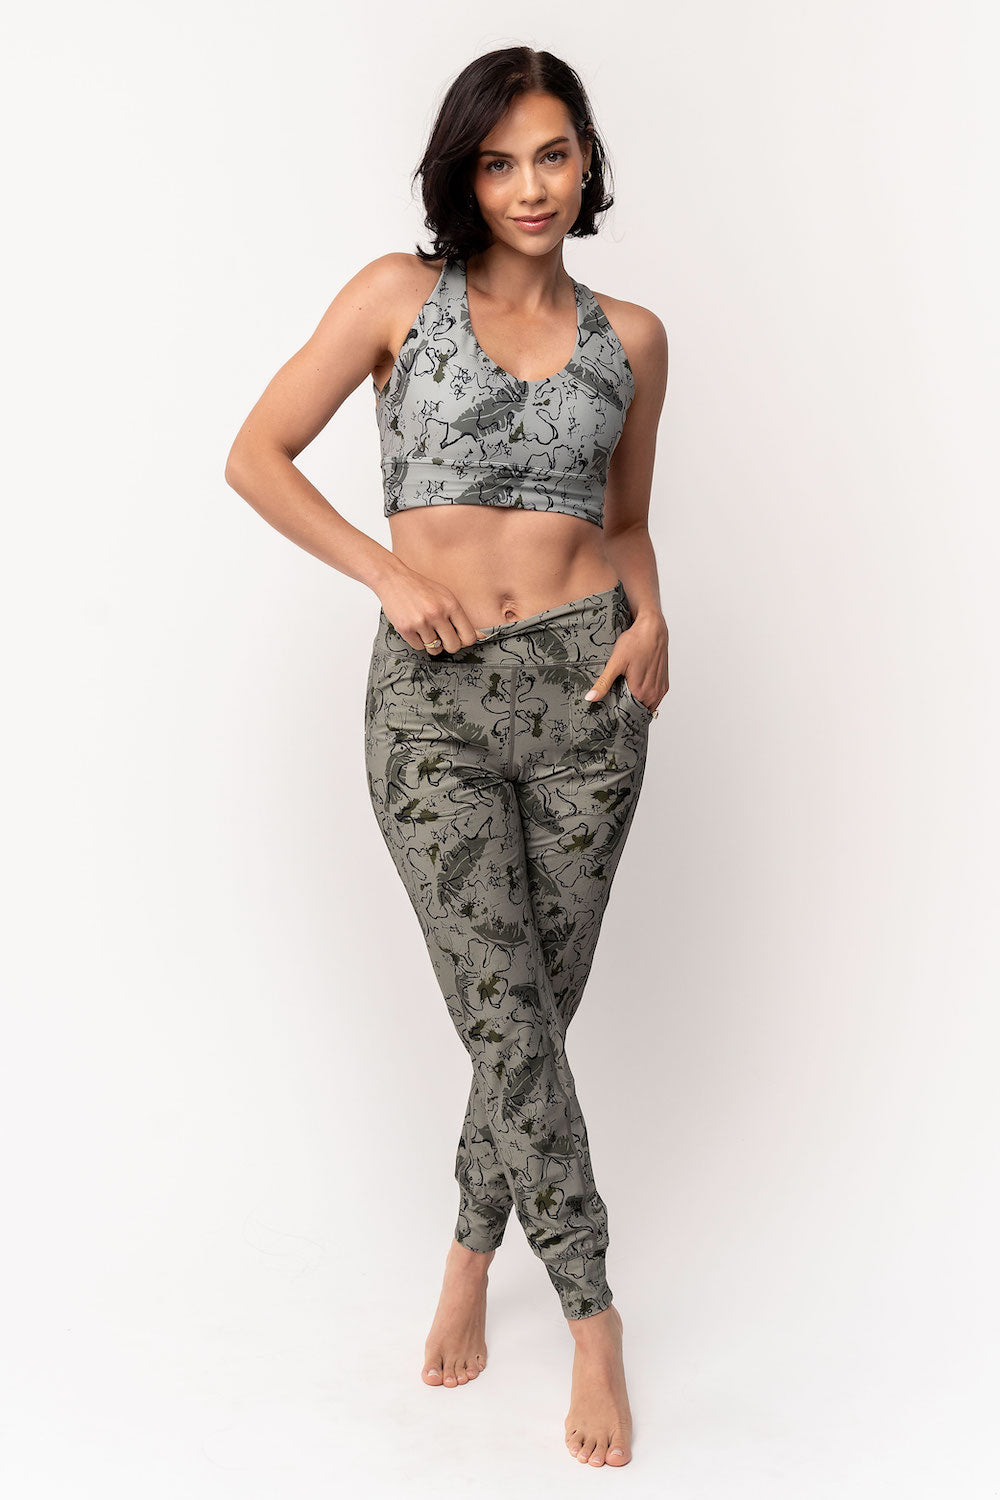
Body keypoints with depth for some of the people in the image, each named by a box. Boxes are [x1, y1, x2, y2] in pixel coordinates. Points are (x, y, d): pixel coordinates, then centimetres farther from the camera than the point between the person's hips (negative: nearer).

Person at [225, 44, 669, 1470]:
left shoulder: (629, 334, 9)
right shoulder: (400, 293, 1)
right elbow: (256, 456, 1)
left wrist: (650, 614, -1)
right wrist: (391, 572, -8)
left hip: (584, 683, 3)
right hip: (435, 693, -2)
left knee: (533, 1008, 9)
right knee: (506, 1013, -6)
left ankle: (473, 1253, 33)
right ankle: (594, 1317, 9)